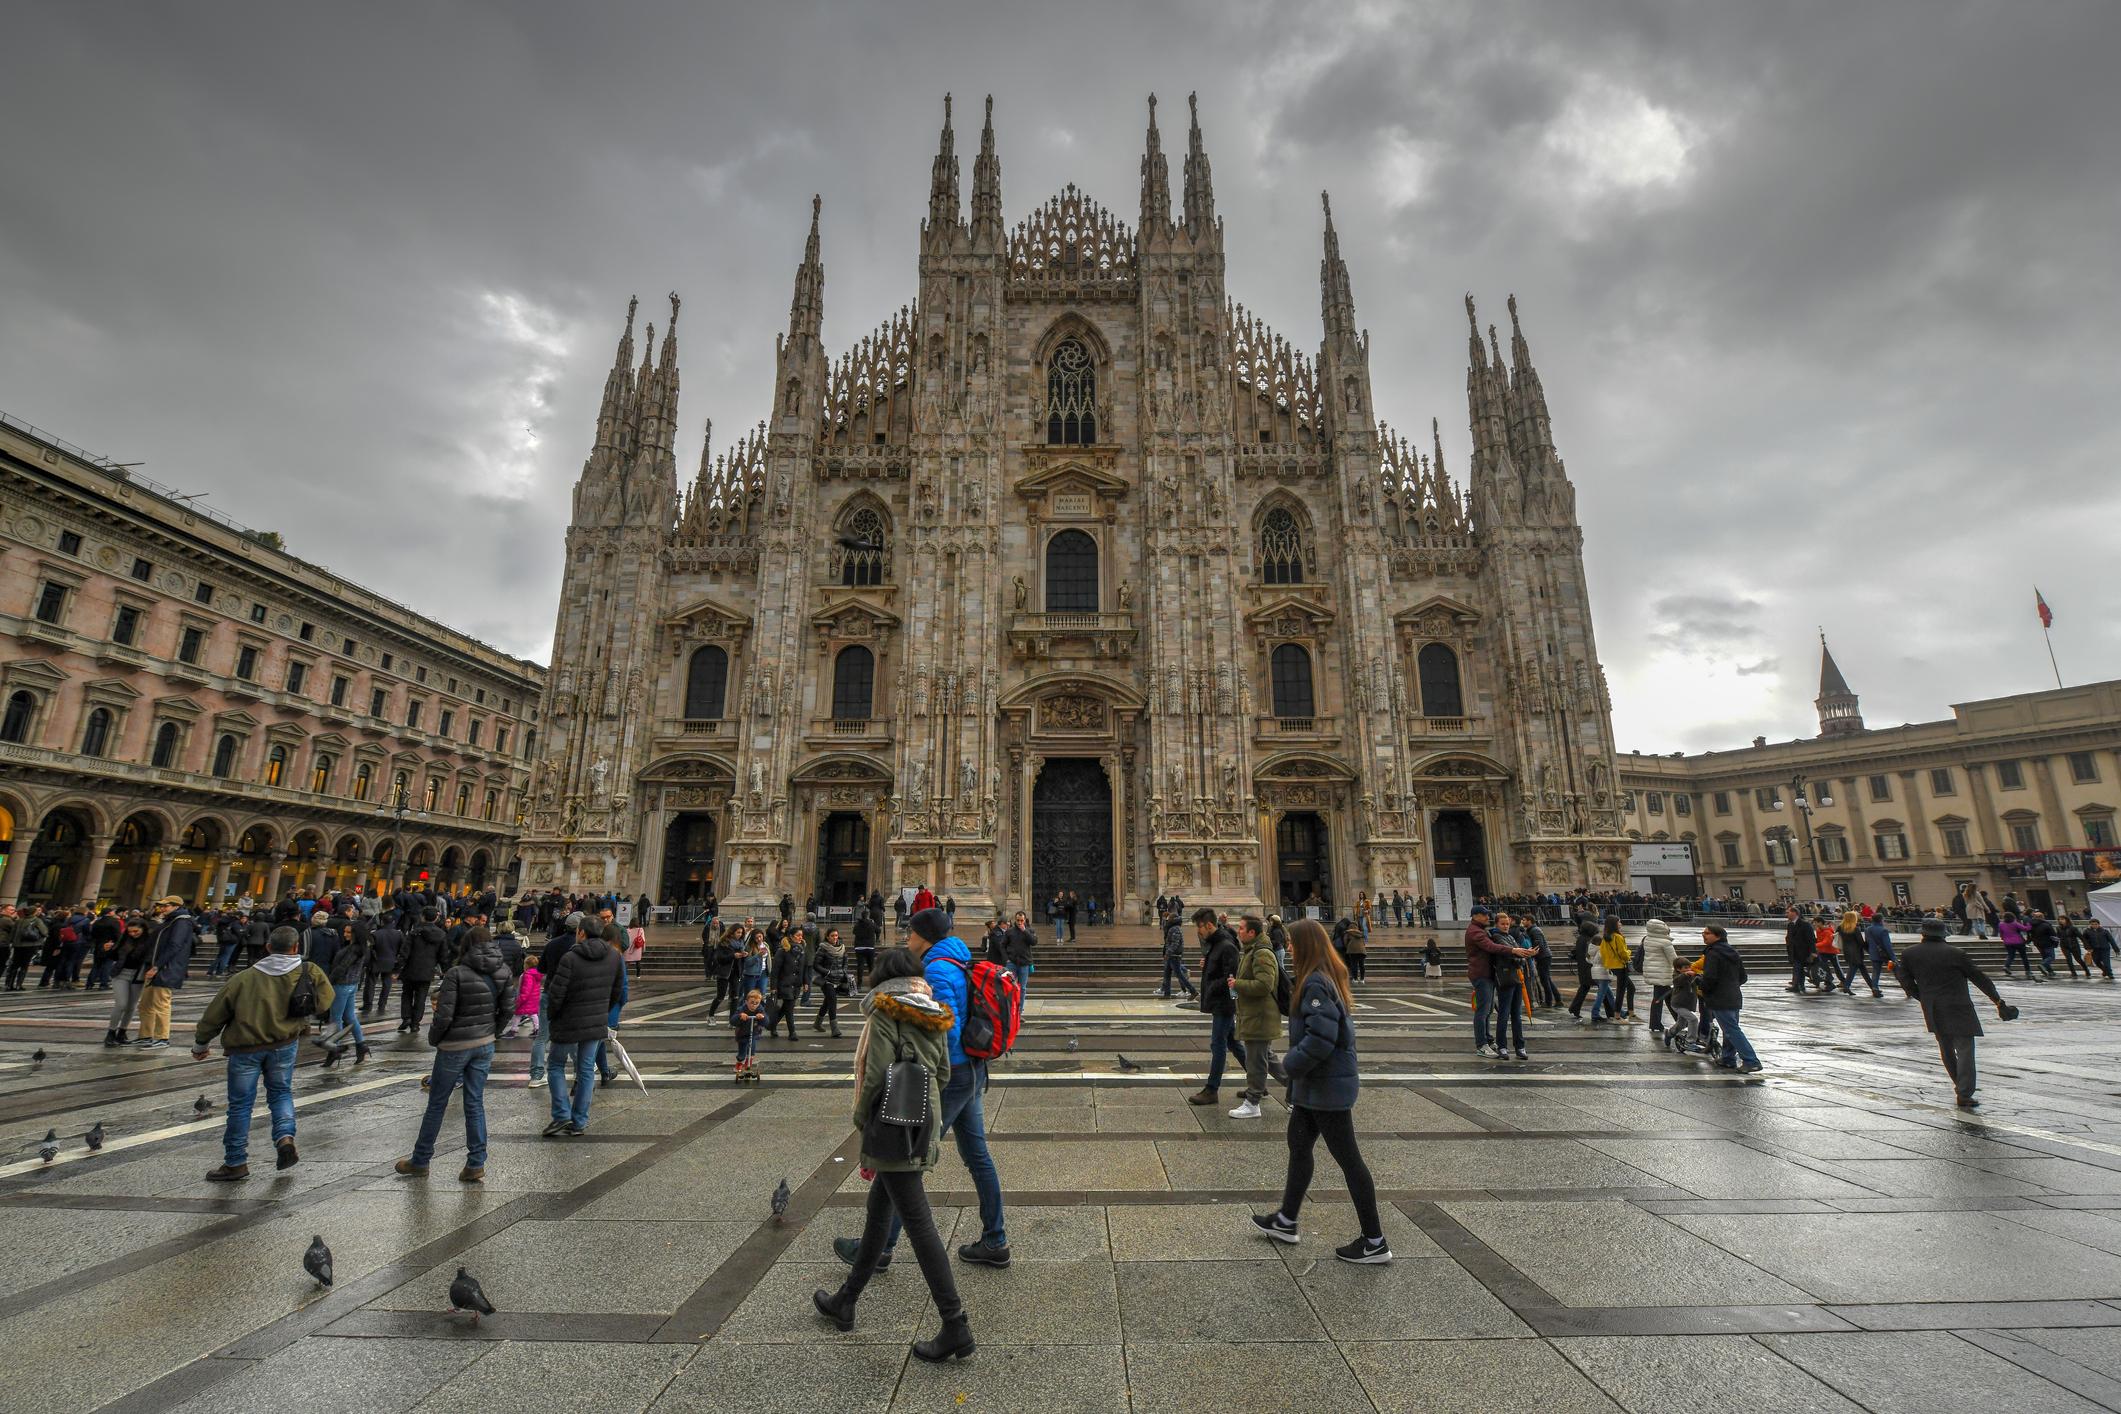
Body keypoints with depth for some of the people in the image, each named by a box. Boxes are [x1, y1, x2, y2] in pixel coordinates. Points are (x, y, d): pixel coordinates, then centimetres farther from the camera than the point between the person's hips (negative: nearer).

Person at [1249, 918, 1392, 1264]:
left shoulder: (1316, 984, -24)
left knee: (1347, 1158, 2)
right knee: (1298, 1146, 19)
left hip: (1328, 1087, -10)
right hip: (1316, 1086, 10)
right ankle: (1286, 1222, 33)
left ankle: (1375, 1243, 16)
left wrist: (1292, 1063, -15)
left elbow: (1321, 1038, -29)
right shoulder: (1328, 979, 7)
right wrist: (1296, 1062, 11)